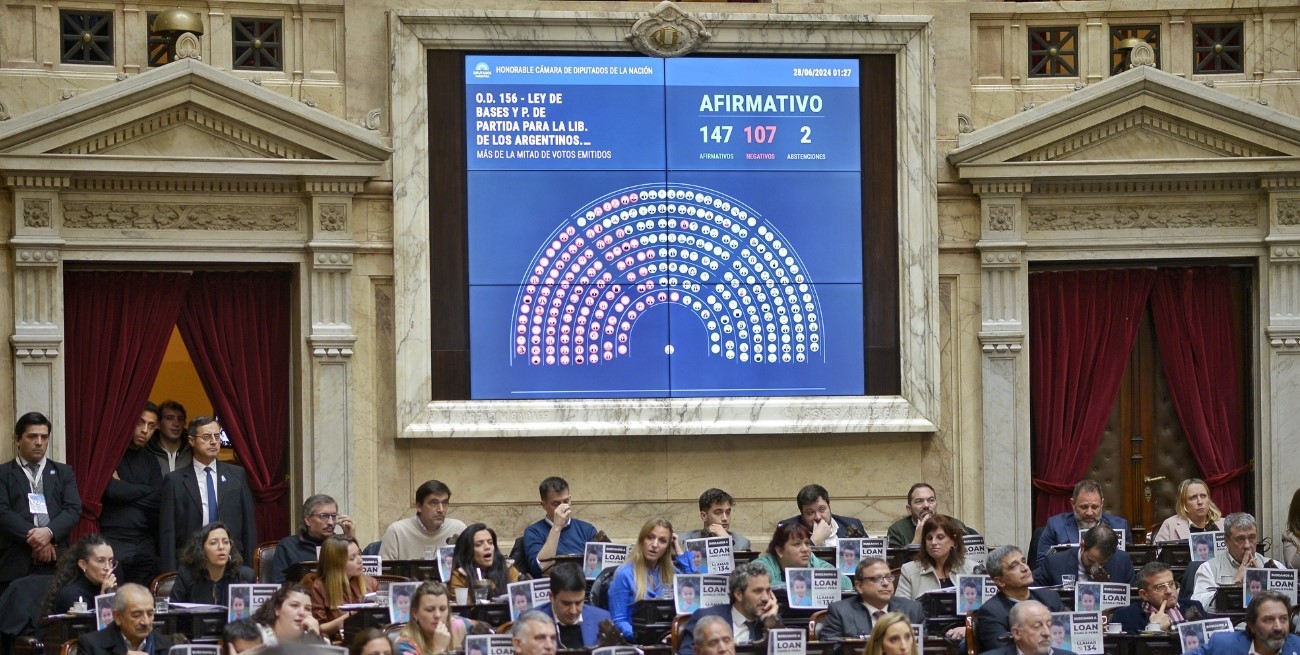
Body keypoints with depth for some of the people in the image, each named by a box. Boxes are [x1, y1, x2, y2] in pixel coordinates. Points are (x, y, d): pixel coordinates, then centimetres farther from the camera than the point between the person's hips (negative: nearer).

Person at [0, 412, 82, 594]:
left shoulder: (63, 472, 17)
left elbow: (73, 509, 4)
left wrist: (49, 532, -15)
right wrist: (32, 538, -15)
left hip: (56, 564, 2)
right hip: (16, 565, -2)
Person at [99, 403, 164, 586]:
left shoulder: (150, 461, 16)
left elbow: (157, 501, 3)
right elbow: (112, 490, -15)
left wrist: (124, 488, -3)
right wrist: (145, 490, -2)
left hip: (145, 544, 5)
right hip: (112, 542, -5)